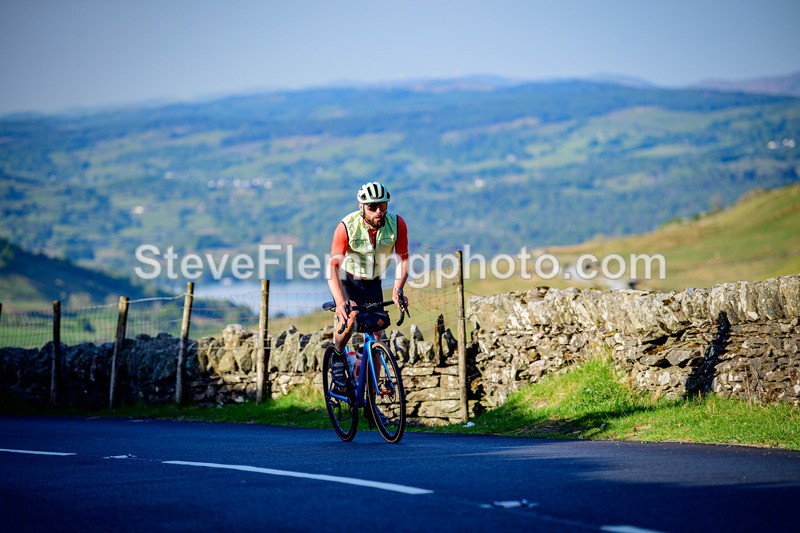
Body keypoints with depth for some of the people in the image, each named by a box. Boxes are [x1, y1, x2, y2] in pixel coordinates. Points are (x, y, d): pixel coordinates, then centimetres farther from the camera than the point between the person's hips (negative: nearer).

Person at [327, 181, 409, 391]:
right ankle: (337, 358, -3)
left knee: (376, 337, 0)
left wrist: (397, 289, -35)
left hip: (373, 283, 3)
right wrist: (340, 302, -45)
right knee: (350, 317, -30)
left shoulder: (397, 224, -22)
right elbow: (333, 267, -31)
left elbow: (402, 259, -17)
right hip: (347, 279, -3)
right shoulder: (346, 227, -29)